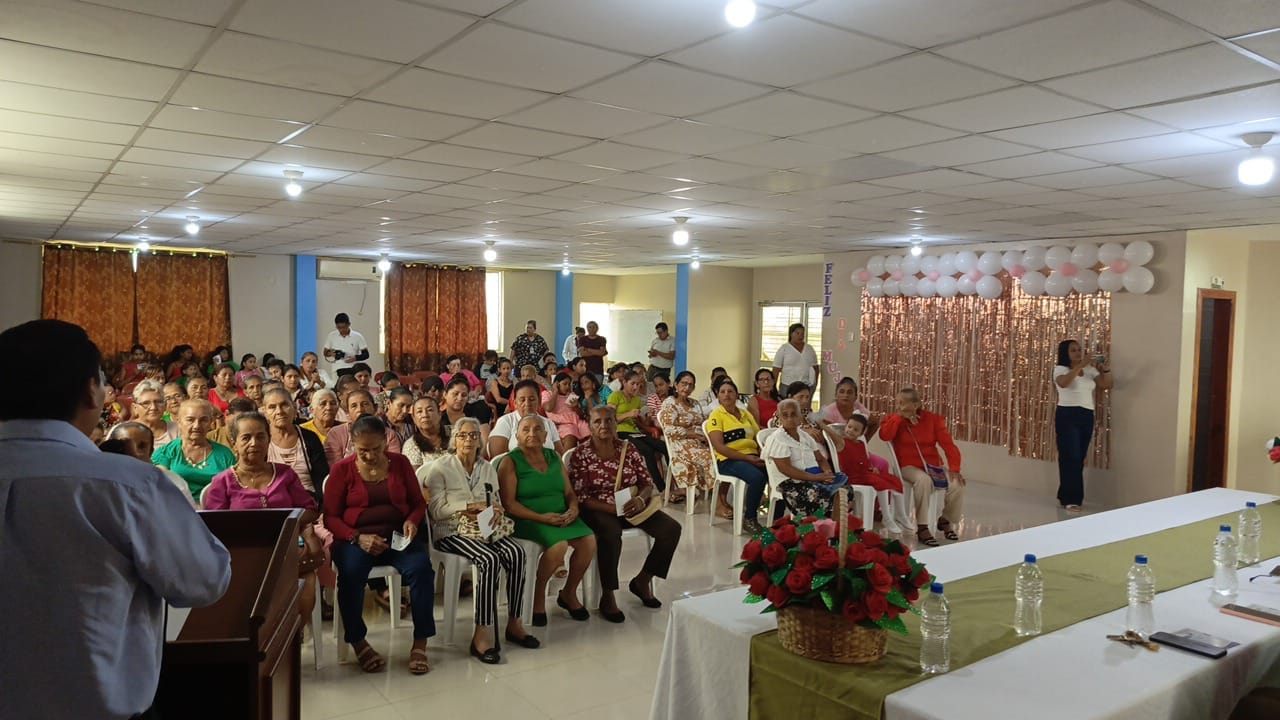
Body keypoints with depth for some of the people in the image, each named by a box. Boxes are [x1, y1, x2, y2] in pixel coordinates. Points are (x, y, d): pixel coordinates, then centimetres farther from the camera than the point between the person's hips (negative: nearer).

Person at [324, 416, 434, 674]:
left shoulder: (399, 462, 9)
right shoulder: (341, 469, 3)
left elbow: (419, 503, 14)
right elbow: (331, 517, 1)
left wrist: (412, 521, -9)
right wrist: (358, 538, -16)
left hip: (398, 536, 1)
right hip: (355, 539, -1)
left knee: (421, 566, -30)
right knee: (351, 573, -35)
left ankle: (420, 643, -20)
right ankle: (357, 641, -14)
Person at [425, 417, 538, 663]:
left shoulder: (488, 469, 16)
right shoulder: (440, 468, 1)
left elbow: (497, 505, 15)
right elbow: (437, 510, -8)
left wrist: (494, 512, -10)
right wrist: (473, 506, -15)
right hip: (452, 532, -5)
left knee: (516, 552, -26)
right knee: (490, 559, -33)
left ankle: (514, 623, -15)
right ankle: (481, 633, -29)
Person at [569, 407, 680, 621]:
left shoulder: (627, 448, 7)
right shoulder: (581, 454, -6)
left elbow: (647, 483, 8)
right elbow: (580, 497, -12)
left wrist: (640, 499, -16)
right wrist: (614, 508, -23)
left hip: (632, 505, 5)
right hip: (599, 510, -5)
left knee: (672, 528, -14)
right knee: (611, 533, -38)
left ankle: (642, 581, 5)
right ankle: (607, 597, -20)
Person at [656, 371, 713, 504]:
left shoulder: (695, 404, 20)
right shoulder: (669, 403, -2)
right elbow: (669, 429, -14)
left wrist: (707, 435, -9)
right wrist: (695, 434, -15)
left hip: (700, 443, 7)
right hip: (681, 446, -7)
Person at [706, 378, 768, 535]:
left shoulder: (746, 414, 20)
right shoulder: (716, 415, 1)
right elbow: (719, 447, -11)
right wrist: (749, 458, -17)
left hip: (752, 458, 5)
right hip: (728, 461, -5)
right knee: (757, 477, -33)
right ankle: (749, 520, -15)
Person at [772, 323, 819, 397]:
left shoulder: (809, 348, 13)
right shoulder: (783, 349, 1)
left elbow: (815, 366, 21)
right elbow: (776, 369, -2)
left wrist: (816, 381, 12)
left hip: (808, 387, 3)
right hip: (788, 387, -3)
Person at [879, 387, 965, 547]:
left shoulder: (933, 419, 3)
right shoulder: (894, 419, 2)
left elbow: (949, 445, -4)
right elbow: (884, 435, -21)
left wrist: (954, 468, -18)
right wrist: (899, 416, -14)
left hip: (933, 465, 3)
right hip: (909, 466, -3)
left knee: (957, 484, -23)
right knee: (924, 480, -37)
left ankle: (946, 520, 7)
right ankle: (922, 528, -24)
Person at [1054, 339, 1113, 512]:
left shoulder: (1090, 370, 13)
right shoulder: (1060, 369, -4)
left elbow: (1106, 385, 8)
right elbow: (1064, 383, -25)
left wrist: (1106, 370, -10)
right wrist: (1080, 365, -31)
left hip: (1087, 416, 6)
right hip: (1067, 416, -6)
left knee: (1079, 458, 8)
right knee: (1071, 457, -8)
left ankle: (1065, 496, 18)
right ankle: (1070, 499, -4)